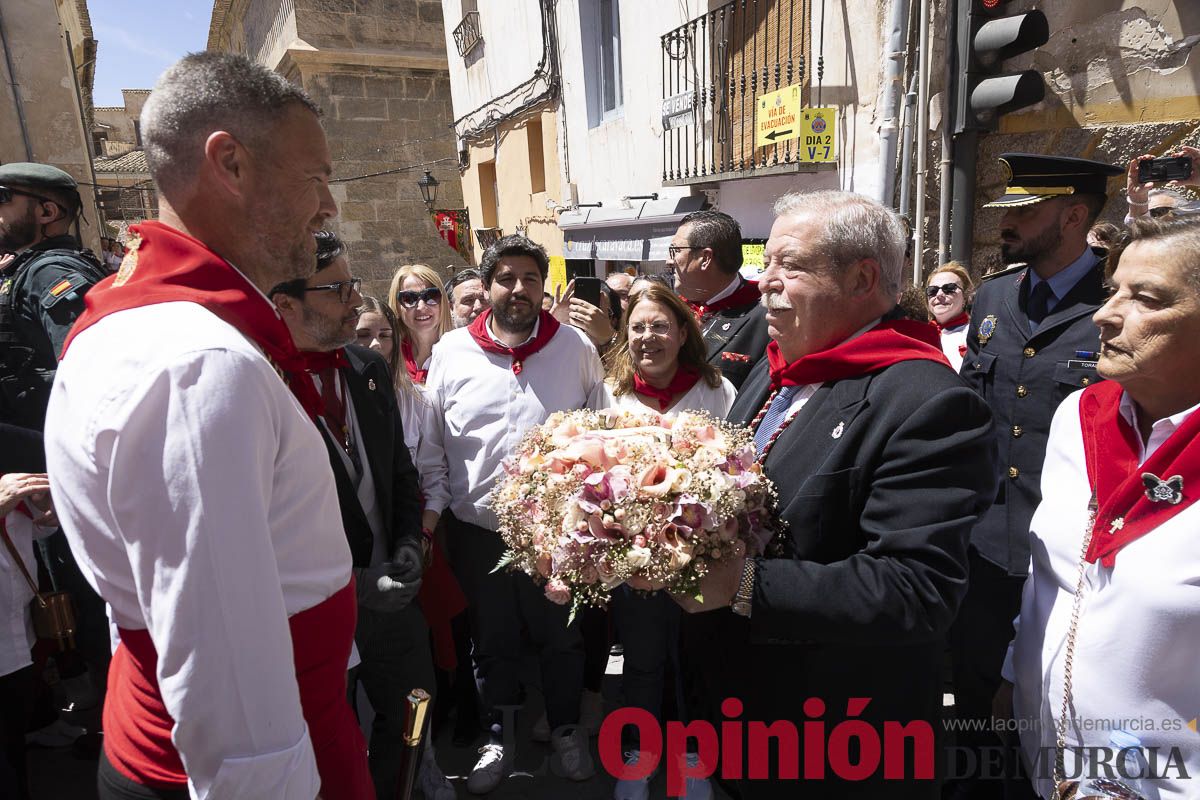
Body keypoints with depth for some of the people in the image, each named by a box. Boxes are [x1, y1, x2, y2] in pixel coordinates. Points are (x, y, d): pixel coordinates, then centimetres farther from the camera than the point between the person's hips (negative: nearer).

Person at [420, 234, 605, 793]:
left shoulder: (576, 347, -4)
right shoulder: (451, 351, -3)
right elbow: (431, 443, 2)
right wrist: (431, 510, 0)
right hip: (478, 529, 1)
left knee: (562, 637, 18)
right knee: (492, 641, 20)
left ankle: (565, 730, 43)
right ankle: (497, 736, 44)